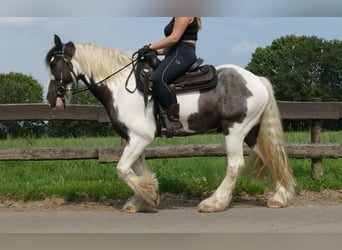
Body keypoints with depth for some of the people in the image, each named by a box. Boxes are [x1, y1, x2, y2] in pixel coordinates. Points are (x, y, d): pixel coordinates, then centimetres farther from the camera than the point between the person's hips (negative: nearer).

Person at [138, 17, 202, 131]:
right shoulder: (178, 18, 27)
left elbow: (174, 38, -16)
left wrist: (151, 47, -13)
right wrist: (156, 51, 14)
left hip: (181, 55, -12)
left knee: (158, 78, -33)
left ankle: (174, 120, -34)